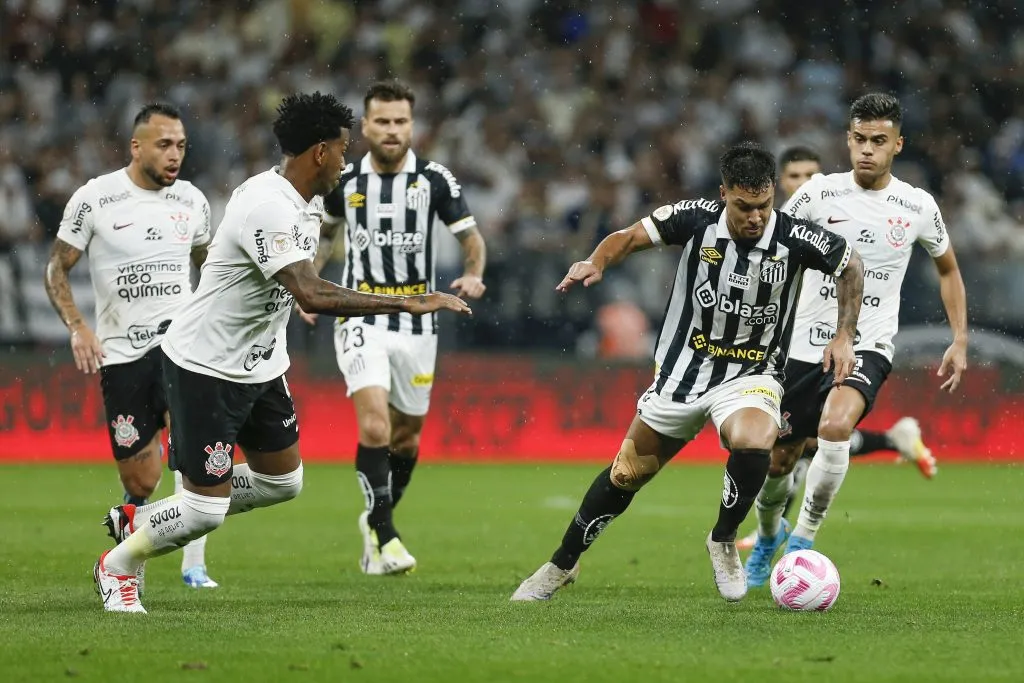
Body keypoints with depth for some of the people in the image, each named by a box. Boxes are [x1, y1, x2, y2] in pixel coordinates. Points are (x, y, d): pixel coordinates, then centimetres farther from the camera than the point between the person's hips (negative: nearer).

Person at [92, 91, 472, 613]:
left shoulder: (307, 202, 4)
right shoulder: (269, 207, -28)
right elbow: (313, 296, -39)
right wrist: (408, 303, -39)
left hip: (259, 365, 10)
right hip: (205, 369, -10)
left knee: (282, 482, 15)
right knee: (207, 508, -6)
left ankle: (143, 519, 28)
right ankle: (117, 565, 20)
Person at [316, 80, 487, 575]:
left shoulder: (435, 180, -4)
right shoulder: (344, 181, 1)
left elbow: (471, 238, 3)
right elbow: (323, 232, 20)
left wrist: (473, 275, -17)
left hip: (417, 323, 2)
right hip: (362, 318, -2)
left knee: (406, 437, 12)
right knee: (374, 423, -21)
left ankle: (376, 520, 35)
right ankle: (383, 535, -15)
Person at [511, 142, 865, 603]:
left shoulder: (796, 239, -18)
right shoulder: (696, 219, -16)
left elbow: (851, 266, 0)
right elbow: (629, 237, -6)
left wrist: (844, 335, -6)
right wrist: (597, 263, -26)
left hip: (751, 375, -2)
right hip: (683, 370, 2)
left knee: (753, 444, -34)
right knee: (626, 474, 10)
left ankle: (723, 541, -5)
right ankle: (562, 566, 32)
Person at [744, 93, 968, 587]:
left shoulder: (918, 207, -1)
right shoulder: (821, 192, -3)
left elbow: (947, 269, 16)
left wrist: (960, 341, 9)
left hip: (868, 347, -1)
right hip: (804, 343, 1)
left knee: (834, 427, -31)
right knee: (776, 461, 7)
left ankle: (803, 539, -14)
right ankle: (768, 536, 42)